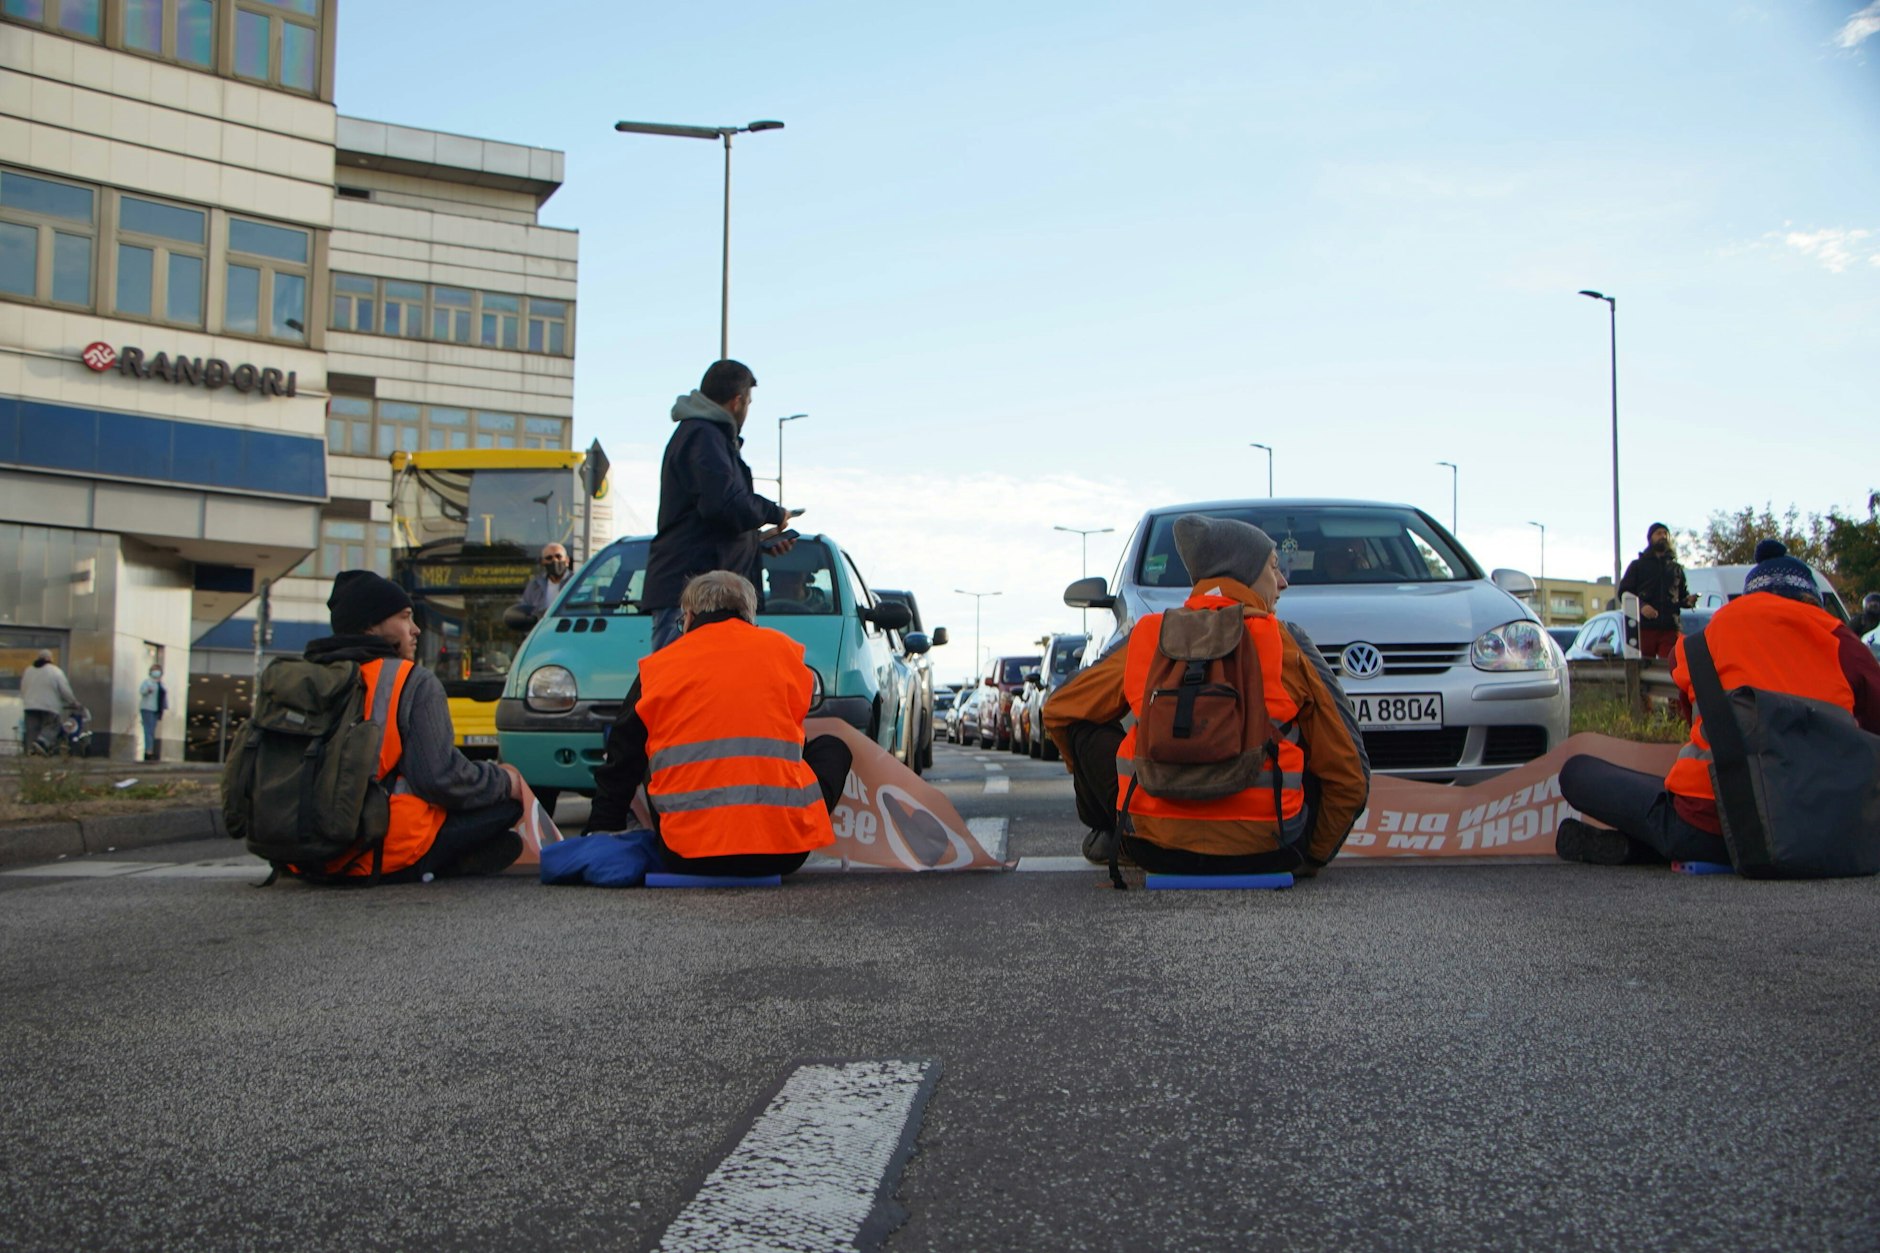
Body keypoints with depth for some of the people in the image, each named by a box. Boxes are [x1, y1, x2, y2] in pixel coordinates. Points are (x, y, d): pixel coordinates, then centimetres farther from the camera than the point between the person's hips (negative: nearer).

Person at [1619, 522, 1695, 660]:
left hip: (1670, 628, 2)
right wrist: (1641, 606, -14)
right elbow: (1623, 592, 4)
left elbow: (1682, 594, 23)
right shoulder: (1637, 565, 13)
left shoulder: (1676, 568, 23)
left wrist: (1689, 600, -2)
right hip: (1644, 627, -2)